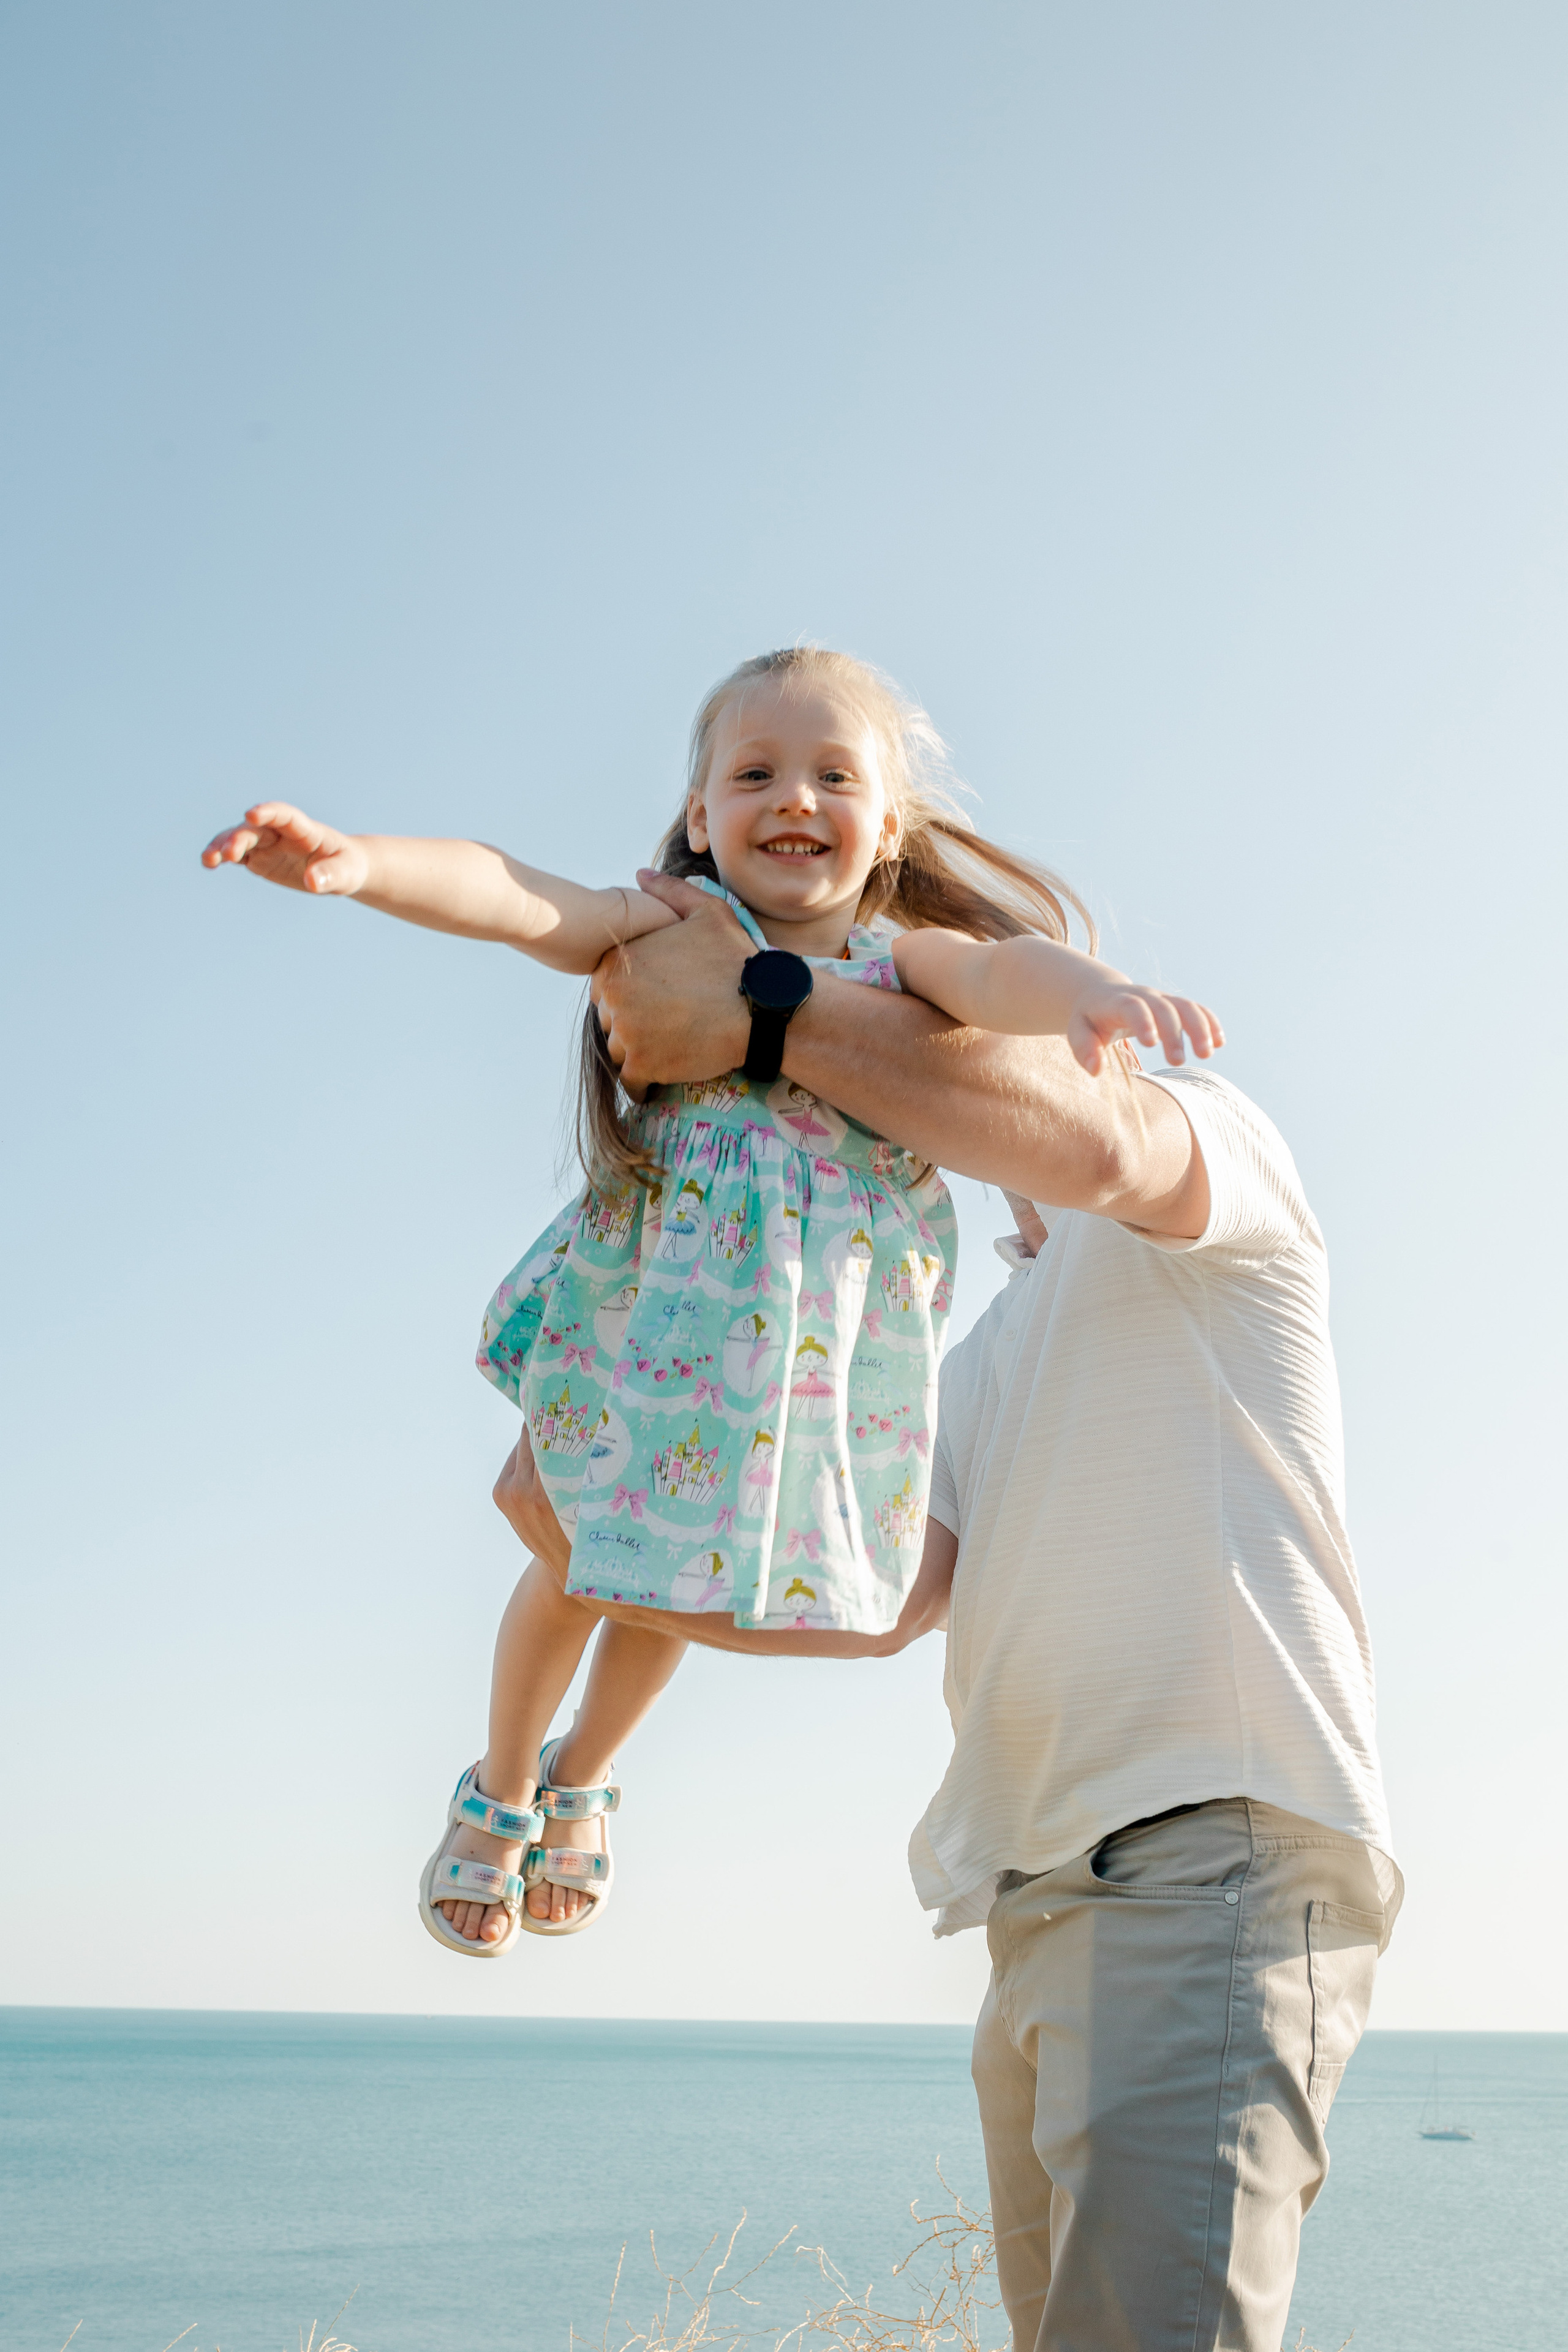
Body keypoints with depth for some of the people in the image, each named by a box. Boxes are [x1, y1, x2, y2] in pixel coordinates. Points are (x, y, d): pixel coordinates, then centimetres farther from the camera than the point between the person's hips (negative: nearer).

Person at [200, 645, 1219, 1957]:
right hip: (640, 1319, -1)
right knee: (579, 1565, 18)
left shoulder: (903, 961, -10)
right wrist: (356, 862, -46)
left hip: (824, 1352, 2)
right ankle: (500, 1796, 47)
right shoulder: (674, 930, -12)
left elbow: (1000, 973, -31)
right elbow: (514, 900, -28)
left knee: (679, 1579, 23)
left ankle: (582, 1783, 53)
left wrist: (1093, 991, -55)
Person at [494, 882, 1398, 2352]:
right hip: (1041, 1901, 9)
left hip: (1216, 1844, -8)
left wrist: (756, 1014, -18)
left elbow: (1089, 1145, -23)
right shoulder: (984, 1369, 26)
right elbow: (875, 1605, 10)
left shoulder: (1218, 1135, 5)